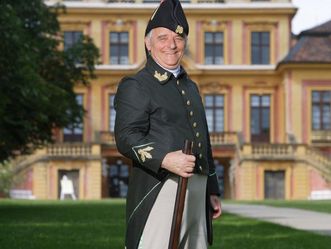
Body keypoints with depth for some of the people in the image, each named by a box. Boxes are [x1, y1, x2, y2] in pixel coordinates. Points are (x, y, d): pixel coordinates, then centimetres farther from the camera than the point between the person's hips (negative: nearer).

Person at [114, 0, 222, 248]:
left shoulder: (190, 86, 22)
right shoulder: (135, 86, -2)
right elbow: (127, 137, -16)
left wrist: (212, 190, 24)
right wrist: (165, 159, -32)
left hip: (197, 192, 8)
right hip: (159, 192, -7)